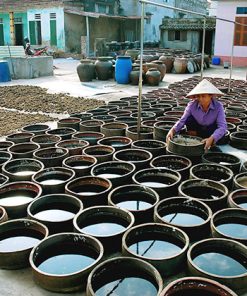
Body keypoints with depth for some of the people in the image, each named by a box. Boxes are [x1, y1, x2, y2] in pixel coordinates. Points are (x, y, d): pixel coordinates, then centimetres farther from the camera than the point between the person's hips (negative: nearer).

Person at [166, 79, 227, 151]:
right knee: (189, 119, -28)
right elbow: (182, 121, -22)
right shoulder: (192, 105, -22)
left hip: (210, 132, -1)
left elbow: (222, 127, -36)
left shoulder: (218, 106, -27)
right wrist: (172, 130, -42)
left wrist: (211, 139, -52)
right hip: (198, 127, 1)